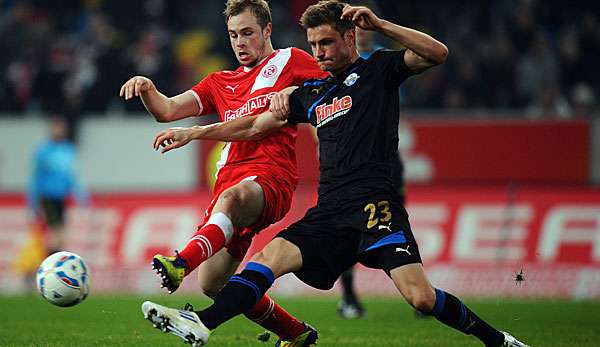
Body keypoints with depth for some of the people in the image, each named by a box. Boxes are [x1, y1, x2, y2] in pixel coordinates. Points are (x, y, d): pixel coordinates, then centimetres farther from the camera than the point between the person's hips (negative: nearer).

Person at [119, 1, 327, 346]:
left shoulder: (291, 62, 13)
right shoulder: (221, 82, 28)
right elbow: (168, 110, 18)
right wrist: (147, 89, -4)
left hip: (270, 179, -7)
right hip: (229, 182, 7)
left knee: (232, 197, -41)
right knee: (212, 283, -2)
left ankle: (181, 264, -68)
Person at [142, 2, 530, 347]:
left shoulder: (379, 69, 7)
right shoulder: (312, 93, 23)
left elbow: (438, 53, -9)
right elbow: (255, 125, 33)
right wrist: (195, 133, 30)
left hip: (375, 204, -6)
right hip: (329, 212, 6)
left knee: (421, 298, -19)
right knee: (270, 257, -15)